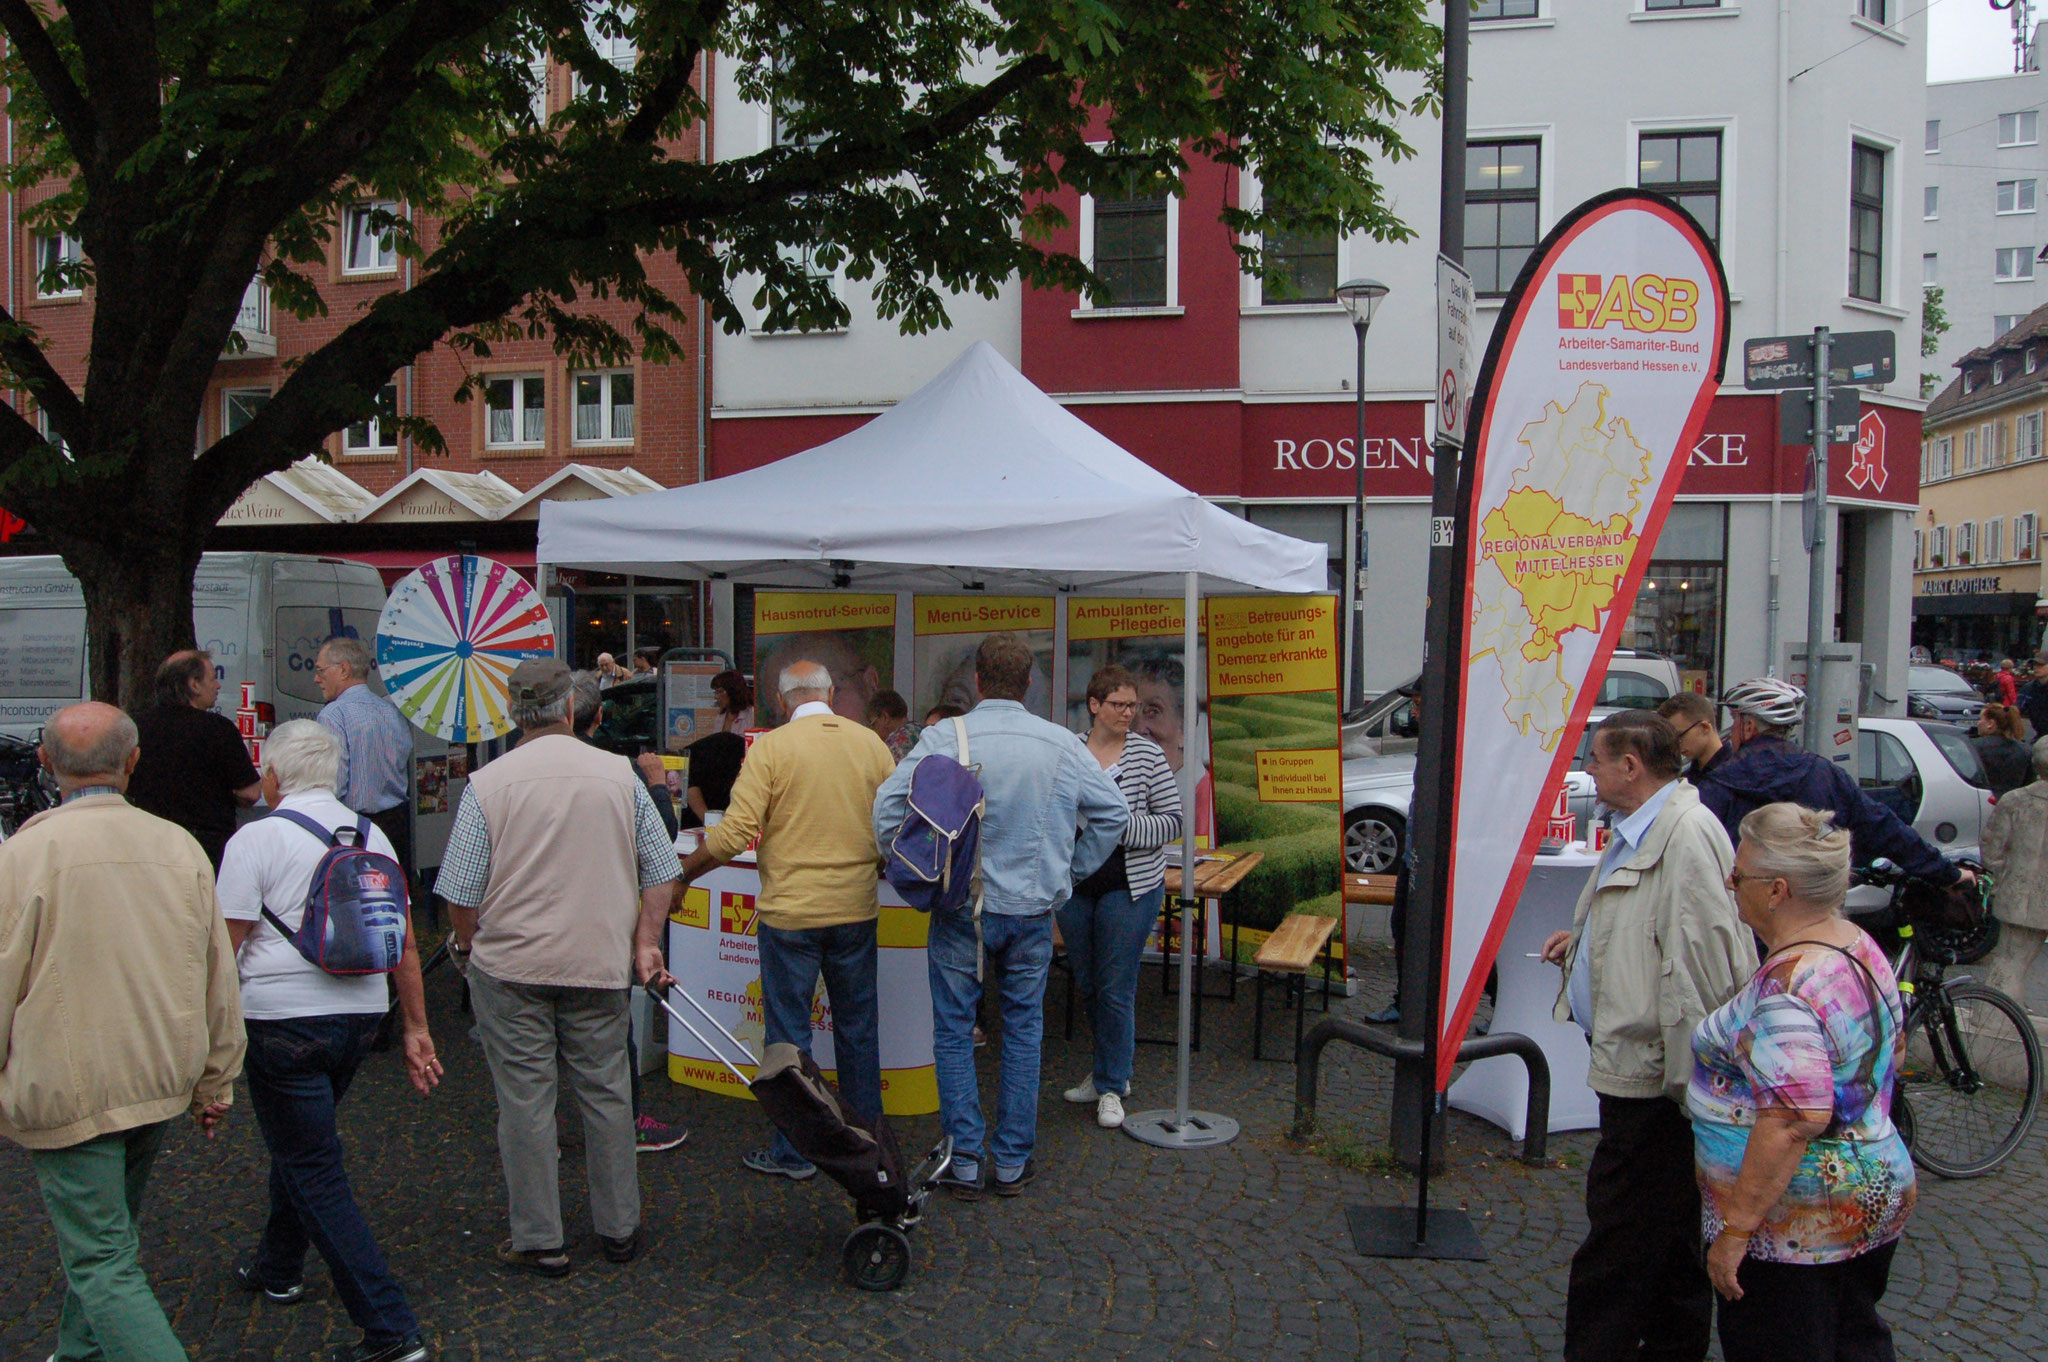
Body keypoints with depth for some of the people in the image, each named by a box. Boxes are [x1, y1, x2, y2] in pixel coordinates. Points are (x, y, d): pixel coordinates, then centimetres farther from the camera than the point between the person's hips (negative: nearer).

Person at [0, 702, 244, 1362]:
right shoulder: (180, 846, -1)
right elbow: (219, 979, 4)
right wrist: (216, 1081, 15)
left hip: (66, 1093, -5)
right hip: (160, 1084, 5)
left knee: (104, 1266, -1)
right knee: (107, 1229, 24)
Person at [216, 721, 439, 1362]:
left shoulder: (257, 839, -9)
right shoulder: (371, 834, 8)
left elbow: (224, 946, -11)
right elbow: (404, 941, 8)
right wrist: (416, 1029, 13)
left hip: (284, 1020, -6)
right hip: (362, 1014, 6)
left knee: (314, 1171, -1)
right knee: (300, 1144, 27)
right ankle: (278, 1267, 47)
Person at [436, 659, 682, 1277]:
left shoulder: (488, 783, -8)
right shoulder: (620, 775, -1)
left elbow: (461, 891, -5)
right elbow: (660, 871, 2)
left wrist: (467, 945, 13)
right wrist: (645, 942, 11)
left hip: (510, 965, -2)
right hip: (599, 964, 2)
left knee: (525, 1100, 6)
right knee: (606, 1093, 13)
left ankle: (539, 1240, 15)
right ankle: (619, 1227, 24)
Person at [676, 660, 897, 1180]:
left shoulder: (771, 748, -10)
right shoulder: (870, 742, 1)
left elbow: (736, 833, -16)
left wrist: (682, 873, -3)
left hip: (790, 910, -4)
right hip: (856, 908, 4)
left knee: (789, 1031, 6)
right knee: (858, 1024, 16)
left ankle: (793, 1152, 13)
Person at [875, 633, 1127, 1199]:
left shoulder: (943, 739, -10)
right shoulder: (1061, 744, -2)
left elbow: (888, 808, -13)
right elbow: (1113, 812, 4)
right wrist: (1068, 872, 13)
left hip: (961, 907, -2)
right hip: (1033, 910, 2)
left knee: (954, 1031, 10)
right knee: (1023, 1030, 14)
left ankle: (966, 1160, 12)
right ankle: (1013, 1161, 19)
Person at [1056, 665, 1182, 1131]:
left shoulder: (1146, 754, -4)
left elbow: (1172, 821, -6)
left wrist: (1118, 825, -18)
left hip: (1129, 887, -3)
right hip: (1073, 885, 4)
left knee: (1116, 989, -1)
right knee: (1086, 986, 14)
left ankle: (1111, 1087, 14)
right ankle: (1111, 1071, 33)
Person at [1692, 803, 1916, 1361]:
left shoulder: (1786, 989, -27)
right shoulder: (1861, 947, 4)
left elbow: (1797, 1120, -31)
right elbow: (1890, 1051, 17)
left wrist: (1736, 1230, -26)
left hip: (1795, 1226, -10)